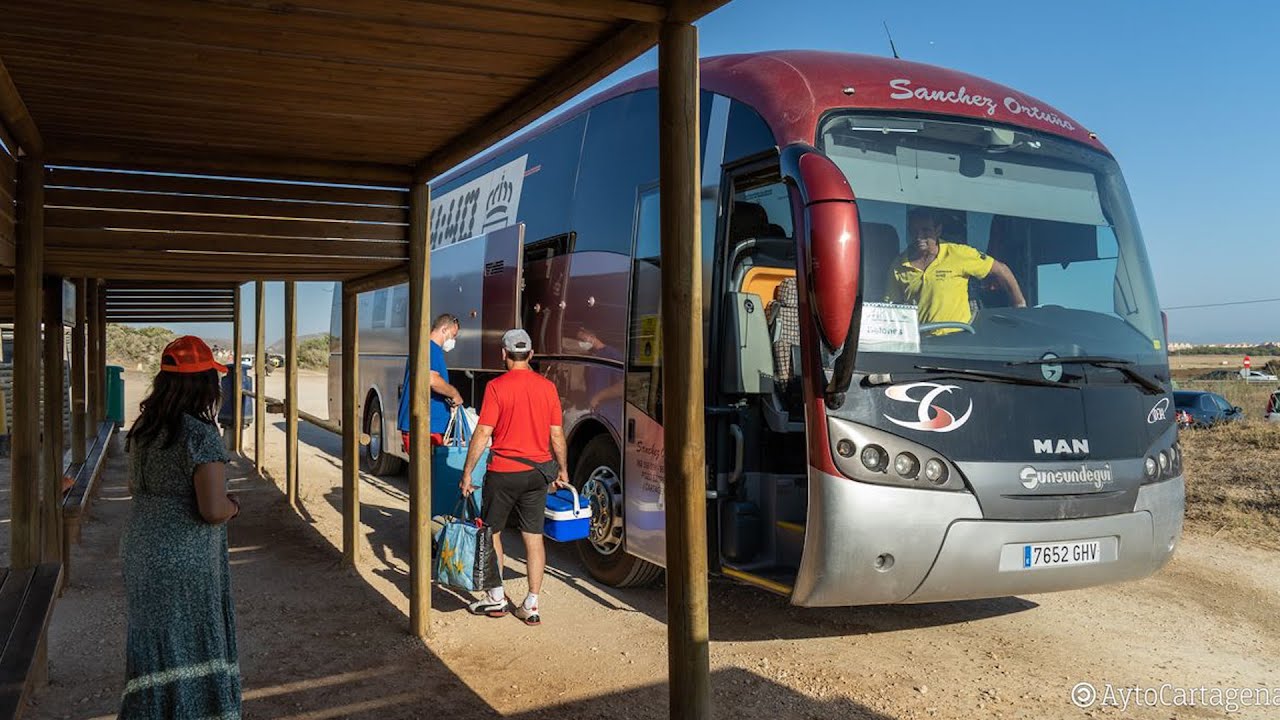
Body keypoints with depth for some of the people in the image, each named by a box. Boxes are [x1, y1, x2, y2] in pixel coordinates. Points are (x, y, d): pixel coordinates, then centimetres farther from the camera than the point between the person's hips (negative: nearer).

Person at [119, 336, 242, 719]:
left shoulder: (143, 428, 4)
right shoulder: (201, 436, -21)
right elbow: (213, 511, -25)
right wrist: (233, 505, -5)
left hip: (140, 552, 8)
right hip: (185, 561, -8)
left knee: (154, 643, 19)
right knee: (190, 646, 7)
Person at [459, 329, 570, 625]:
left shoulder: (497, 386, -11)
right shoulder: (547, 387, 1)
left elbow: (483, 433, -13)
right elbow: (557, 434, 5)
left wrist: (467, 473, -7)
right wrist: (562, 469, 17)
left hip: (503, 472, -4)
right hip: (538, 473, 4)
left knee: (491, 532, 15)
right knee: (534, 537, 9)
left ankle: (497, 597, 20)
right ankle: (531, 605, 12)